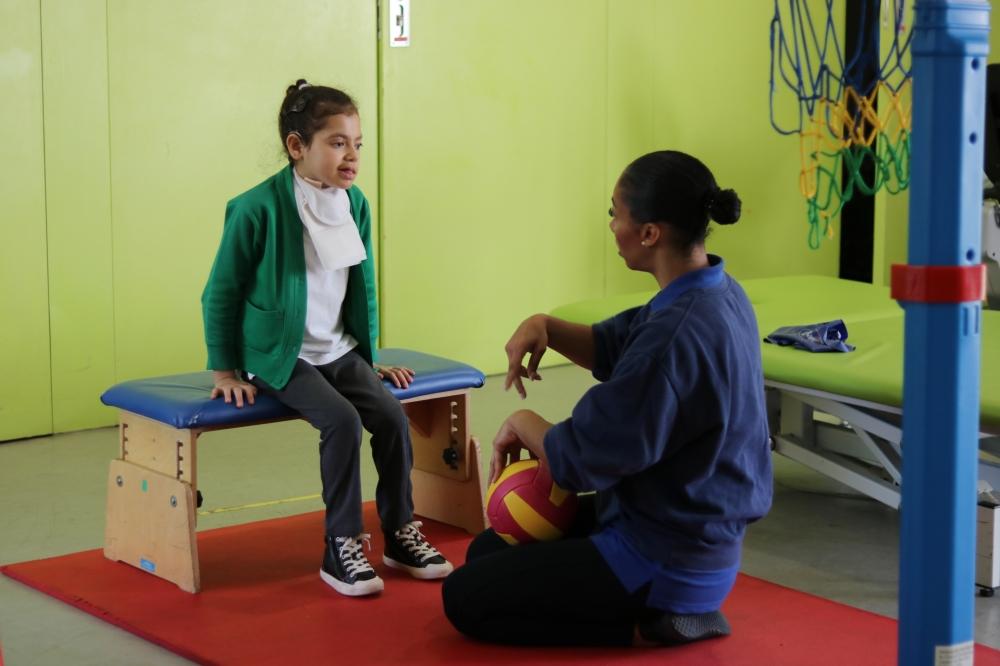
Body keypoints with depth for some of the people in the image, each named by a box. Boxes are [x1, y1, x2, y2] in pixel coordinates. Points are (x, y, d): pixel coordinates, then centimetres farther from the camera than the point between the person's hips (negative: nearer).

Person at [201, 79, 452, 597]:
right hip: (280, 356, -5)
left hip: (340, 351, 6)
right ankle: (341, 549, -14)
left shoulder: (355, 204, 1)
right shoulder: (258, 209, -17)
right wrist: (225, 370, -5)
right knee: (342, 420, -26)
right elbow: (222, 293, -8)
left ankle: (400, 533, 3)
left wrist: (371, 356, 16)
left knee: (392, 416, -15)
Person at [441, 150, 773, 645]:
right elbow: (611, 349, 15)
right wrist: (545, 326, -4)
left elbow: (579, 461, -24)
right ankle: (666, 607, 12)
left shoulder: (676, 336, -30)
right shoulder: (717, 292, 0)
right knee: (486, 552, 19)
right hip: (693, 531, 10)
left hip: (665, 560, -10)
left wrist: (523, 422, -4)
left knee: (464, 598, 0)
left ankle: (651, 622, -1)